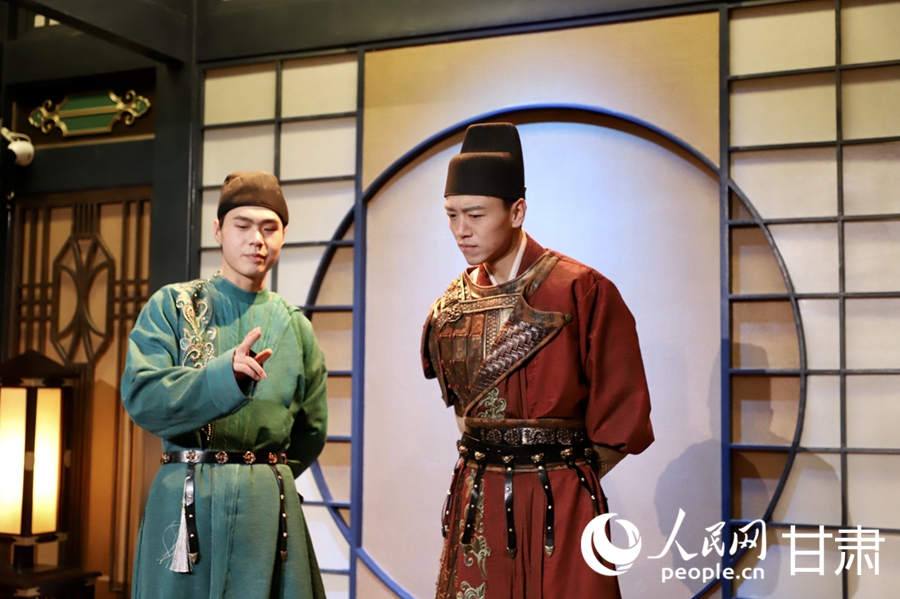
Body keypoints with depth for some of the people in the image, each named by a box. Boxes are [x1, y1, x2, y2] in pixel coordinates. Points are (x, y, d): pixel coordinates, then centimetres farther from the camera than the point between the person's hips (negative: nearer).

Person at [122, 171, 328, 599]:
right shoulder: (171, 306, 4)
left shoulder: (295, 328, 10)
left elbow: (311, 434, 18)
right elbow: (141, 398, -11)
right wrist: (226, 373, -23)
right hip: (184, 503, -2)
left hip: (269, 510, 2)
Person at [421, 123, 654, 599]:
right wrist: (489, 465, 10)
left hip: (559, 506, -4)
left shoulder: (582, 291, -11)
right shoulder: (452, 306, 5)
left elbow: (623, 415, -6)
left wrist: (568, 475, 0)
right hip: (476, 504, 5)